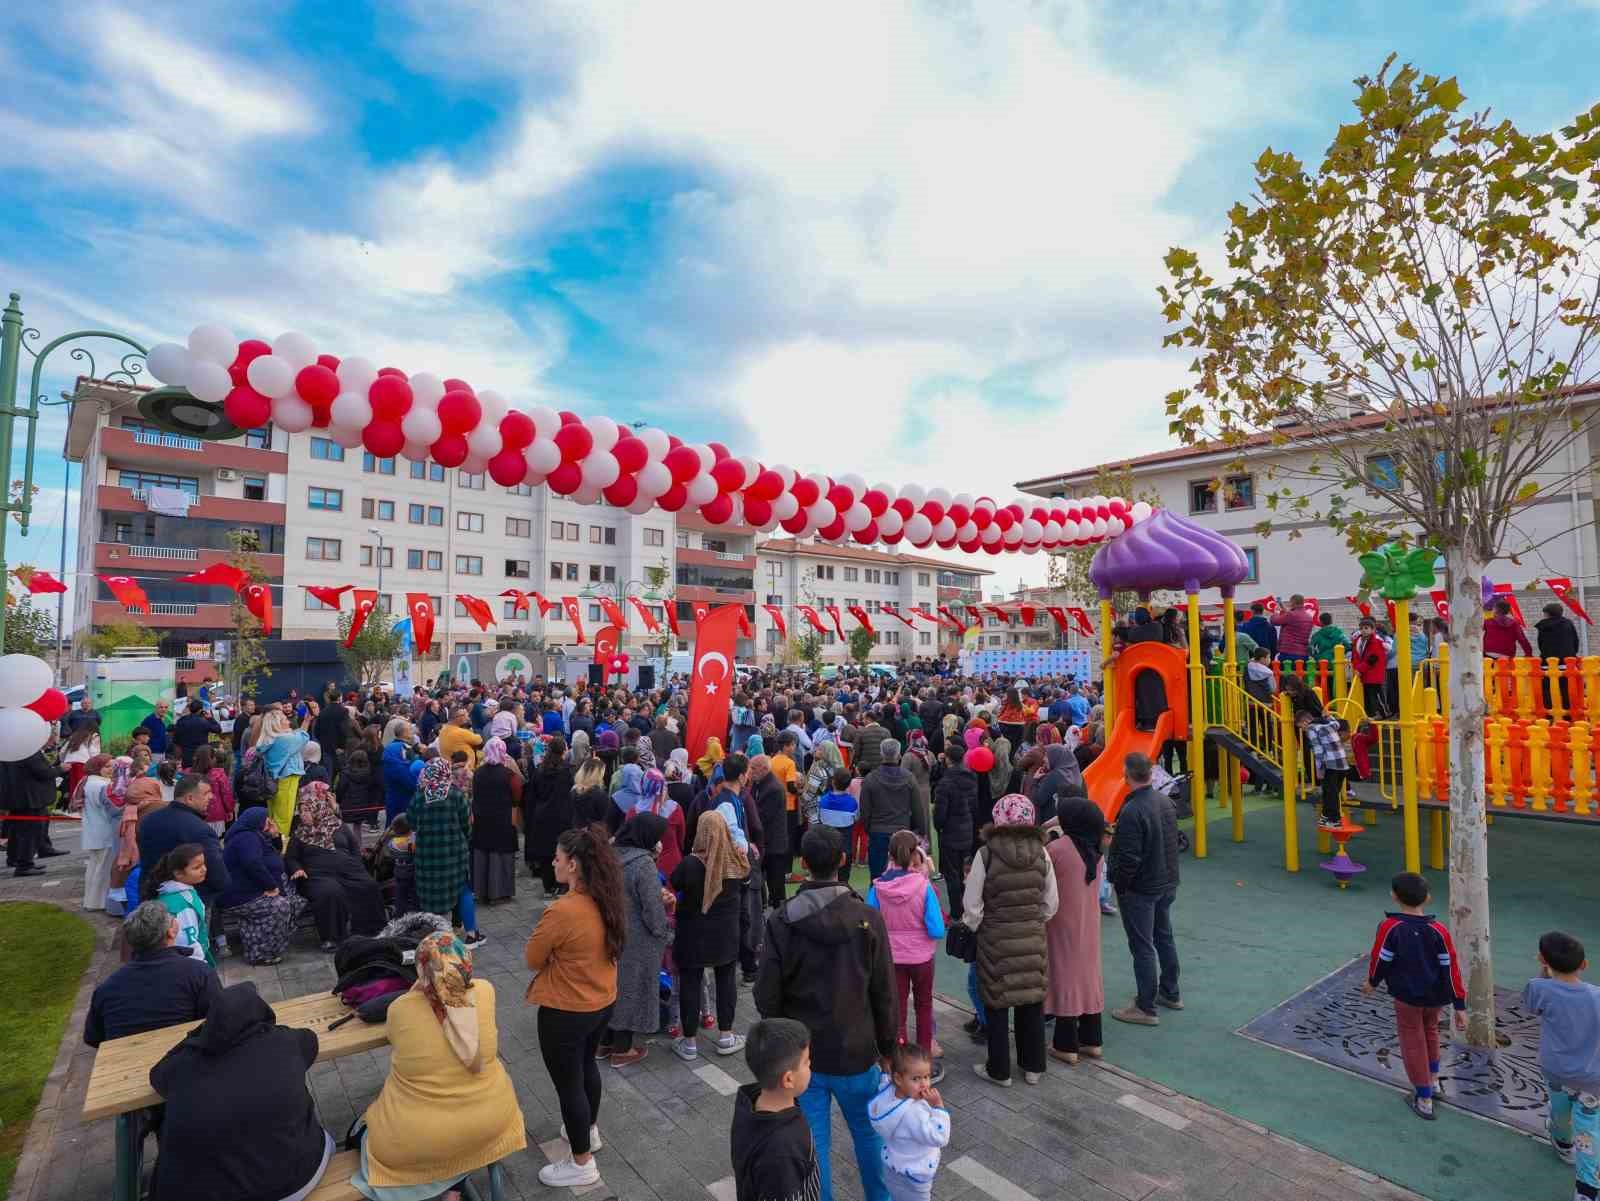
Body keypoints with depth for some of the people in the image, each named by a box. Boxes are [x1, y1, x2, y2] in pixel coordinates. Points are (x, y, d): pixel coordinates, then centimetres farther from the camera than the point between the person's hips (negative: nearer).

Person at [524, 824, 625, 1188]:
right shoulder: (606, 901, -8)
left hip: (566, 1012, -7)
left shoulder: (562, 910, -30)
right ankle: (590, 1130, 51)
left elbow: (532, 960, -14)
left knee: (568, 1083, 13)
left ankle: (582, 1165, 31)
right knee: (586, 1066, 29)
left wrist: (547, 945, 1)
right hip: (602, 1003, 7)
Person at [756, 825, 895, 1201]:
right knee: (868, 1132, 24)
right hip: (856, 1051, 1)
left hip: (801, 1053, -1)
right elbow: (884, 993, -8)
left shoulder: (781, 920, -15)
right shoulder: (868, 918, -14)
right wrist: (887, 1046, 7)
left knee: (812, 1144, 14)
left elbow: (767, 995, -10)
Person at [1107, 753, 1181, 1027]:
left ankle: (1146, 1008, 13)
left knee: (1142, 946, 3)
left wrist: (1118, 883, -10)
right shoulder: (1166, 802, -1)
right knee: (1164, 937, 22)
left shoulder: (1131, 811, -28)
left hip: (1140, 889, -8)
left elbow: (1129, 858, -25)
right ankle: (1170, 993, 38)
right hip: (1167, 884, 8)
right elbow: (1173, 843, 11)